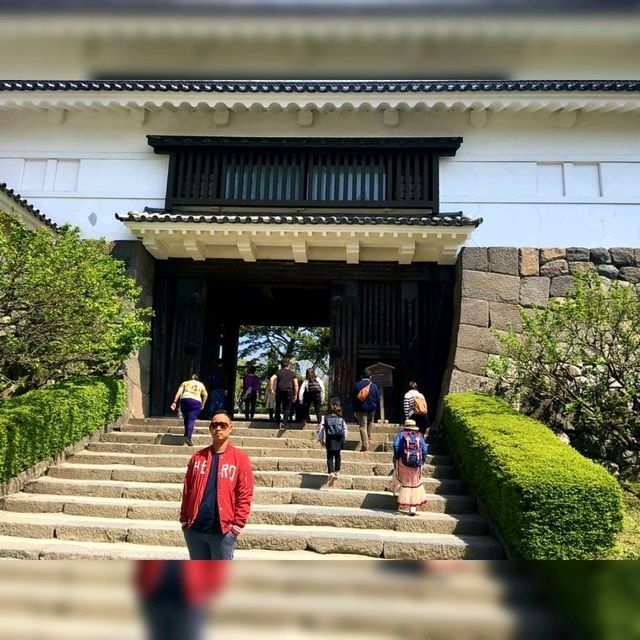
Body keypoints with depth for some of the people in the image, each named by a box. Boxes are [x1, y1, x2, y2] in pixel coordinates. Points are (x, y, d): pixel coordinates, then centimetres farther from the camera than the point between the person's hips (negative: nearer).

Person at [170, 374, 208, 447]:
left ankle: (186, 435, 18)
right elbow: (205, 395, 16)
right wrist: (203, 404, 26)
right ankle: (188, 436, -22)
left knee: (186, 418, 17)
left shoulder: (185, 383, 21)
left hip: (184, 400, 1)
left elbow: (179, 392, 7)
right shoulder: (201, 384, 23)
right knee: (191, 420, -7)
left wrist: (175, 402, 0)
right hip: (196, 401, -1)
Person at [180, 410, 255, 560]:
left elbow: (244, 495, -6)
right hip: (195, 528, 4)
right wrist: (184, 518, 4)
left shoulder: (240, 458, -4)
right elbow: (187, 490, 10)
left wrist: (237, 524, -10)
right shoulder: (198, 457, 8)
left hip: (223, 530, -3)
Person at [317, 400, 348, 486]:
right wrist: (344, 440, 21)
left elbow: (321, 429, 3)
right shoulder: (341, 419, 12)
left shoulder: (325, 418, 8)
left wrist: (321, 439, 14)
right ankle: (337, 471, 26)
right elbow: (345, 430, 9)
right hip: (339, 439, 2)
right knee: (337, 455, 22)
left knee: (330, 456, -1)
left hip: (330, 439, -2)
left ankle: (331, 473, -20)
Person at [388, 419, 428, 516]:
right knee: (414, 484, 12)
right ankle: (413, 507, 11)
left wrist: (396, 458, -1)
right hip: (416, 465, 2)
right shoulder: (419, 436, 12)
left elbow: (396, 445, -10)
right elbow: (424, 450, 4)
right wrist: (422, 463, 12)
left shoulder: (401, 434, 6)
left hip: (403, 463, -2)